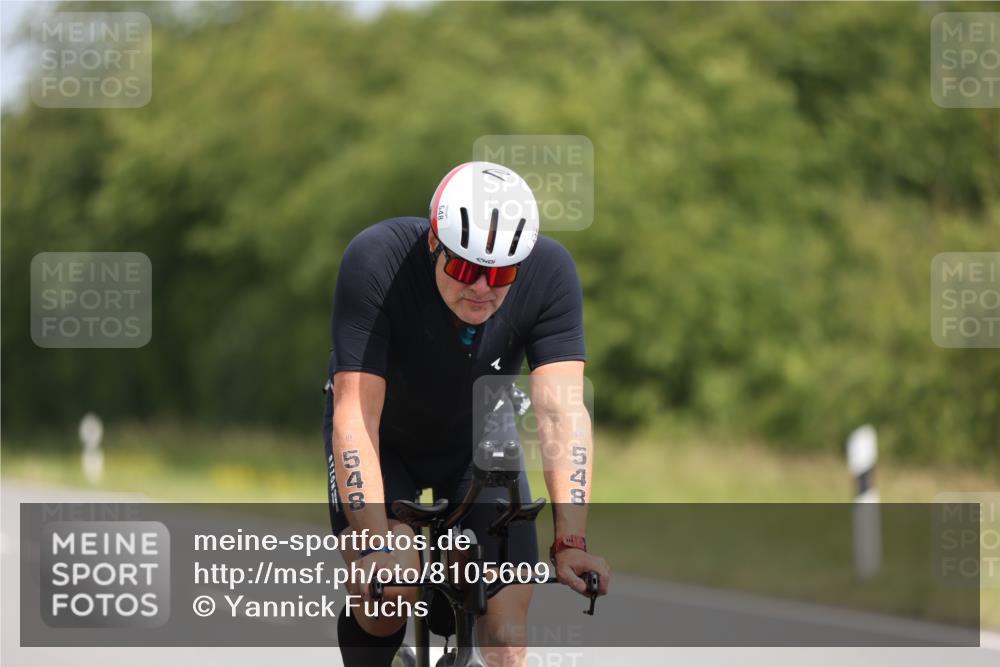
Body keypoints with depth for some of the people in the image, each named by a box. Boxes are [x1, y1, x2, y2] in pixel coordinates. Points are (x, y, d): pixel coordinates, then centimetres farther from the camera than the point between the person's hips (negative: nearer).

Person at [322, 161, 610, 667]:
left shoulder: (550, 273, -29)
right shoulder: (375, 261, -35)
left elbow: (561, 411, -33)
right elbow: (356, 414, -38)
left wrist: (571, 542, -42)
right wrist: (375, 546, -46)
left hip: (477, 436, 2)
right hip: (384, 440, -2)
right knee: (389, 595, -23)